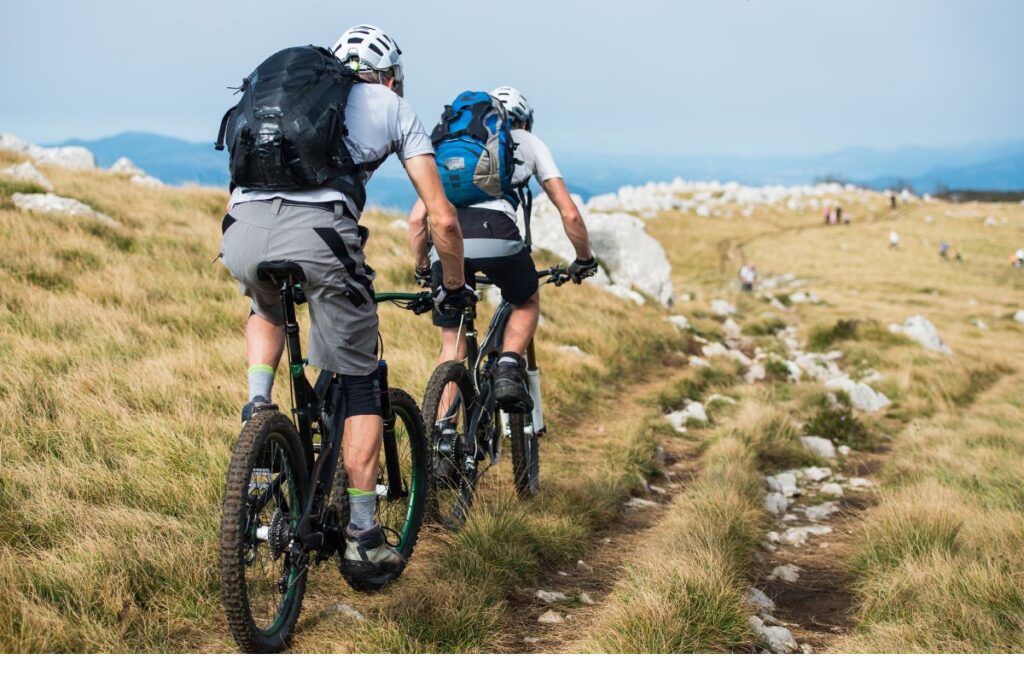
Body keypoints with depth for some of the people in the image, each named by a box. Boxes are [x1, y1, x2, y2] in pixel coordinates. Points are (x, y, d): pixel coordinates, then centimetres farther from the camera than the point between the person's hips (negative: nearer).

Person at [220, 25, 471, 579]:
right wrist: (454, 287, 34)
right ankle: (362, 539, 14)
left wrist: (253, 259, 51)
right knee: (359, 387, 14)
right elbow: (442, 219, 19)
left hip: (241, 230, 4)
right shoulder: (394, 107, 25)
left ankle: (257, 406, 16)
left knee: (268, 311, 40)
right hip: (317, 236, -4)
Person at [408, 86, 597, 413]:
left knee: (452, 346, 16)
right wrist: (584, 260, 36)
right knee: (527, 303, 29)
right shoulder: (528, 142, 28)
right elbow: (569, 213, 22)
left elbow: (417, 217, 26)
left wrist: (422, 269, 39)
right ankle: (508, 371, 6)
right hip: (495, 232, -2)